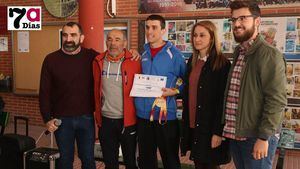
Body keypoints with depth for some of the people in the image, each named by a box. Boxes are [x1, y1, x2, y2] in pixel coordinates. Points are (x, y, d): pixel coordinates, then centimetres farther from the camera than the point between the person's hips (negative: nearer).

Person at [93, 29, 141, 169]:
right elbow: (96, 90, 7)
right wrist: (98, 115, 7)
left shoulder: (134, 62, -6)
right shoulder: (98, 62, 3)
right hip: (105, 120, 3)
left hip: (127, 120, -2)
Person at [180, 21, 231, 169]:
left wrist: (218, 132, -17)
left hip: (210, 126, -6)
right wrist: (186, 123, 9)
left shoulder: (222, 64, -11)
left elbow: (223, 100, -14)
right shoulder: (192, 62, 11)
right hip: (192, 125, 6)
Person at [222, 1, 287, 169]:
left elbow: (276, 100, -18)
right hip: (235, 135, 7)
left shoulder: (269, 54, -13)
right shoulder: (238, 53, 11)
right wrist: (228, 128, 13)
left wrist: (263, 137, -20)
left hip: (256, 137, -7)